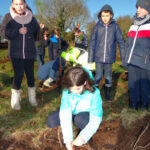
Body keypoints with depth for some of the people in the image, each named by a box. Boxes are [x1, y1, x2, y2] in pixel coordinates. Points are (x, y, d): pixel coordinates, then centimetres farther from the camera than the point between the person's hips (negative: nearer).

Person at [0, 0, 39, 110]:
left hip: (30, 52, 2)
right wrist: (18, 31, -16)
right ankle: (15, 99, 10)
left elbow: (37, 33, 15)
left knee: (30, 74, 9)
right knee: (18, 74, -6)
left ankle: (32, 97, 26)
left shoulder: (31, 18, 7)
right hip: (16, 53, -2)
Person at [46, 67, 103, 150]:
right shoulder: (66, 91, -25)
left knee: (80, 119, -38)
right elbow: (65, 113, -29)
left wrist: (83, 137, -38)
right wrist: (68, 139, -33)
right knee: (50, 121, -15)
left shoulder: (94, 93, -32)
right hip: (73, 113, 4)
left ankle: (87, 133, -3)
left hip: (87, 114, -3)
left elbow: (96, 118, -29)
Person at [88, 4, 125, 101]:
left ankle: (108, 94, 29)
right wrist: (90, 58, -3)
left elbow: (121, 42, 0)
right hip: (98, 57, 0)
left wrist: (123, 57, -4)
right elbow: (92, 43, -1)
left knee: (108, 77, 11)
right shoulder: (97, 26, -2)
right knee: (98, 76, 6)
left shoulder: (115, 26, -3)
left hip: (110, 57, 0)